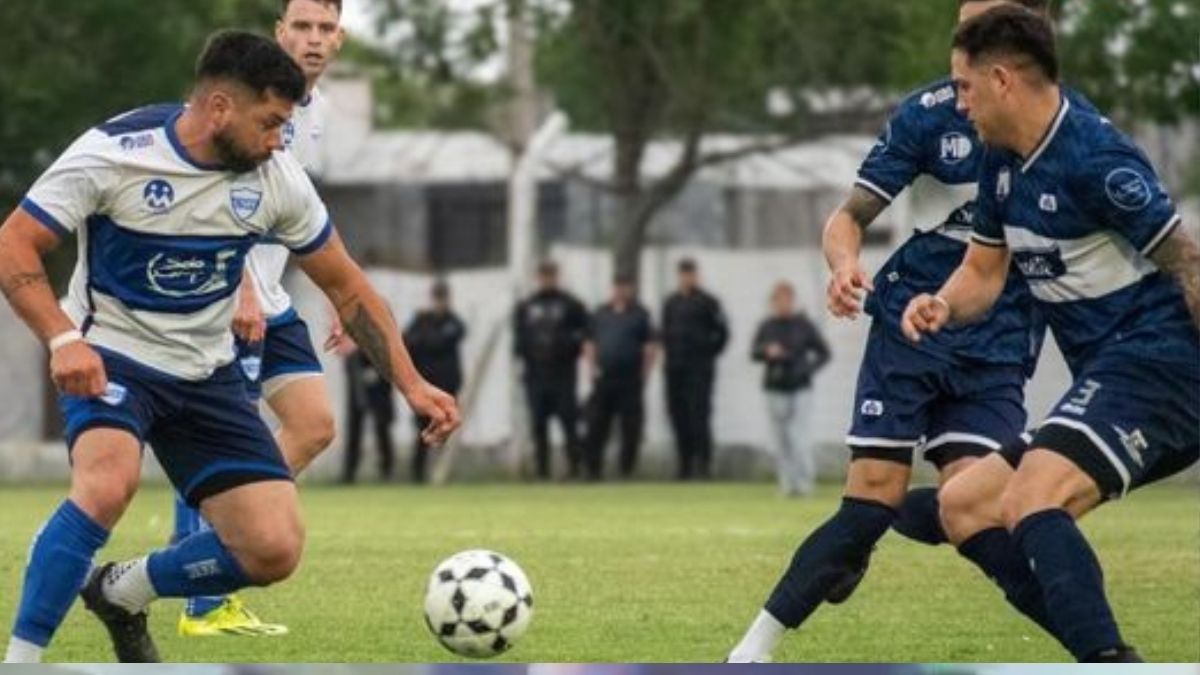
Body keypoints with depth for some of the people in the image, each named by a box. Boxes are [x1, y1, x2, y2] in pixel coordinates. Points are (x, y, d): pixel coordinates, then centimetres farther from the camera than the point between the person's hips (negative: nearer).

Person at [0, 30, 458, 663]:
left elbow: (346, 287, 4)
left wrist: (412, 386, -4)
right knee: (108, 483, -36)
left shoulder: (276, 178, -7)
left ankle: (121, 593, 19)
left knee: (274, 549, -7)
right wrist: (64, 340, -32)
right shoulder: (113, 152, -19)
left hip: (206, 371, 5)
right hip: (110, 357, -5)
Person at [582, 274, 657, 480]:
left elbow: (650, 348, 0)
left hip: (630, 380, -3)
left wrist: (643, 375, -6)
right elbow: (590, 343, 17)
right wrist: (592, 367, 4)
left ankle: (626, 468, 7)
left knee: (630, 428, -1)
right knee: (596, 425, 1)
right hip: (603, 378, 3)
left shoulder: (640, 315, 2)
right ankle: (593, 469, 6)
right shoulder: (600, 314, 12)